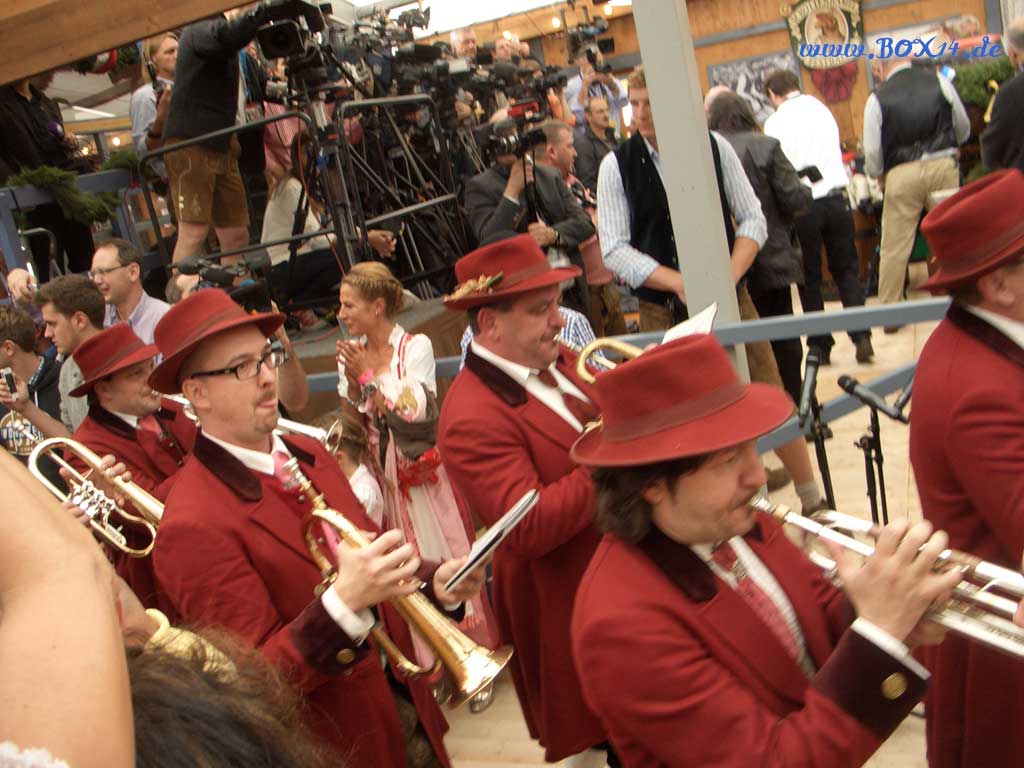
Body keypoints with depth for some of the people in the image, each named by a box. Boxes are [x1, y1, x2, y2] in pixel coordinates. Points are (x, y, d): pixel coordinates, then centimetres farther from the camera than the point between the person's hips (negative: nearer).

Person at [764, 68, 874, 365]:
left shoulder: (775, 123, -5)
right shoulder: (823, 110, 8)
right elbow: (837, 151, 18)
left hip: (803, 205, -3)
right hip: (837, 197, 3)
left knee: (809, 277, 8)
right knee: (846, 269, 12)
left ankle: (820, 345, 11)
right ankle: (861, 336, 0)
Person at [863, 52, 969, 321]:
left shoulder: (877, 99, -3)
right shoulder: (940, 82, 4)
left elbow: (873, 152, -1)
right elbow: (964, 130, 14)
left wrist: (875, 173, 19)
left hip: (902, 174, -2)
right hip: (944, 166, 2)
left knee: (894, 247, 5)